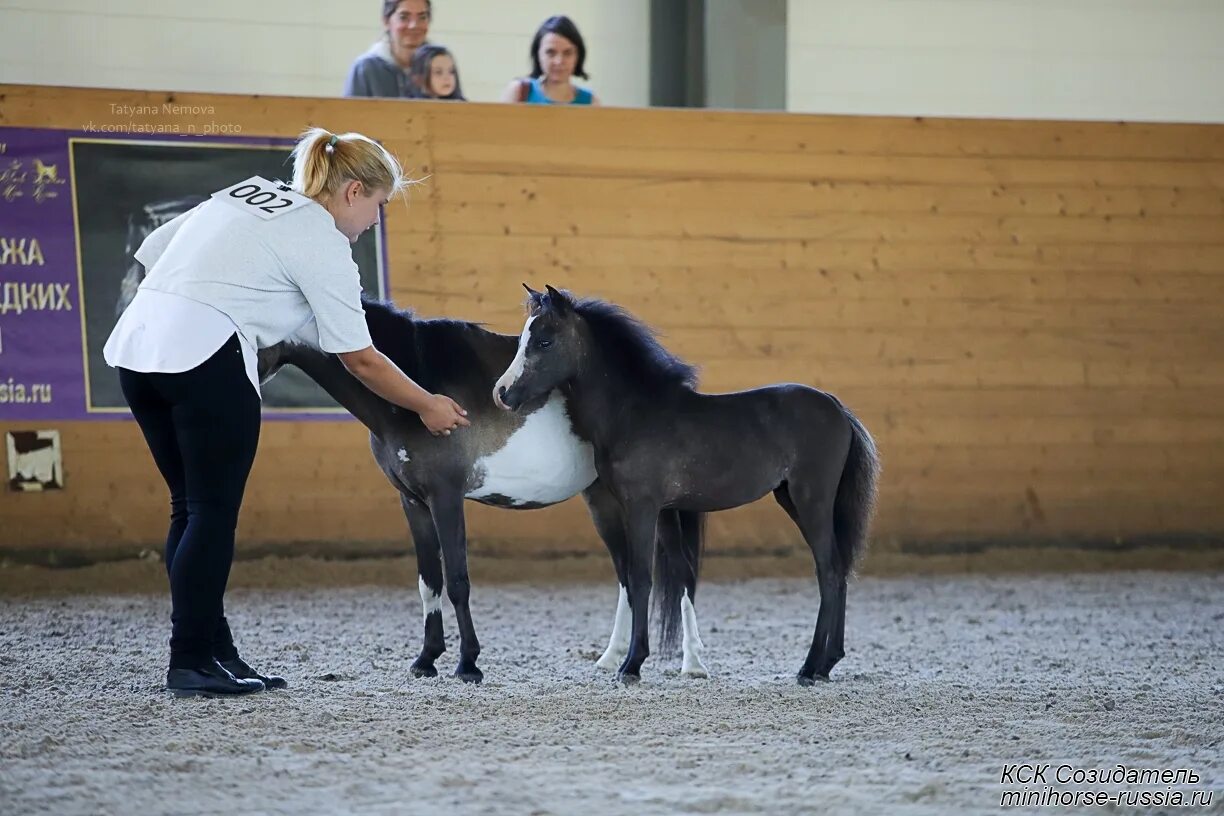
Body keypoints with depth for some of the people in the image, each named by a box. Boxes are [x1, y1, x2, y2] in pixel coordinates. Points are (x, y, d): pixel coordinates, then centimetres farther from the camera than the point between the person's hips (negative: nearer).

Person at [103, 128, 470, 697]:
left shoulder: (246, 194, 21)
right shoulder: (324, 244, 0)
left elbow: (151, 252, 20)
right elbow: (360, 360, 2)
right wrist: (427, 408, 14)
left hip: (135, 343, 8)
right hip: (205, 359, -8)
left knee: (191, 508, 12)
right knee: (213, 513, 0)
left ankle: (213, 650, 14)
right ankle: (192, 662, -1)